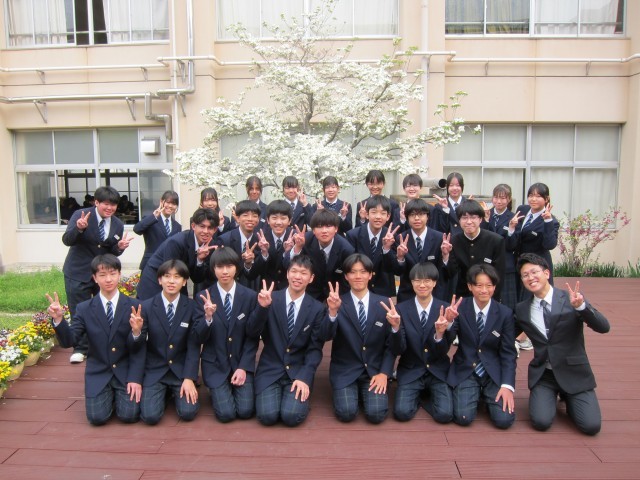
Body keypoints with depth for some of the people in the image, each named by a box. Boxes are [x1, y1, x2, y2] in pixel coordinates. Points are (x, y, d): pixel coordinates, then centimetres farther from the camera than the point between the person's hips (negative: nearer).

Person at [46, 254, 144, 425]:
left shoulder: (133, 306, -6)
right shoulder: (84, 309, -1)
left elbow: (138, 349, -6)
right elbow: (68, 341, -7)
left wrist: (136, 332, -30)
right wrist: (58, 319, -23)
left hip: (125, 371, -1)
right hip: (98, 373, 1)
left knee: (129, 415, -14)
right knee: (97, 417, -13)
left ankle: (120, 392, 19)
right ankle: (109, 394, 19)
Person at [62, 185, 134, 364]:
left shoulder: (118, 225, -3)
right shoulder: (80, 214, -13)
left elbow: (113, 253, 3)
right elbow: (67, 240, -21)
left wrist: (120, 247, -20)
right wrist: (79, 228, -40)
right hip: (79, 272, -3)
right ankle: (80, 348, 16)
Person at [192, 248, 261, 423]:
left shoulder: (250, 296, -5)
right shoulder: (203, 297, -5)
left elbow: (253, 337, -2)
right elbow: (199, 337, -8)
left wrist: (243, 367, -11)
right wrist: (208, 317, -27)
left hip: (242, 362, 1)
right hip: (215, 364, 0)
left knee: (246, 411, -11)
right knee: (226, 413, -12)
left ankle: (236, 387, 20)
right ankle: (218, 391, 20)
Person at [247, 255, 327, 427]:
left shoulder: (317, 309, -2)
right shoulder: (270, 299, -4)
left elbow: (315, 349, -3)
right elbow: (251, 333, -10)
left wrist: (304, 377, -16)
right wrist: (262, 307, -26)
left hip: (298, 371, 0)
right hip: (270, 370, 0)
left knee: (291, 416, -21)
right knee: (267, 416, -19)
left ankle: (300, 393, 10)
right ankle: (272, 393, 13)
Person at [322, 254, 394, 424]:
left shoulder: (384, 303, -1)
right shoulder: (337, 303, -5)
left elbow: (391, 343, 2)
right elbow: (326, 336, -18)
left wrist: (384, 373, -9)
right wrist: (333, 311, -35)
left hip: (375, 370, 1)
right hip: (345, 371, -1)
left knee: (376, 414, -18)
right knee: (346, 413, -19)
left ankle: (366, 391, 15)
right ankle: (350, 392, 14)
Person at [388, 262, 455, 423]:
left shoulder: (445, 309, -7)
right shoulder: (401, 309, -7)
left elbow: (443, 351, -8)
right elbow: (397, 350, -11)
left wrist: (440, 334, -30)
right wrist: (396, 327, -31)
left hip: (438, 371, 0)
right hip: (410, 371, 0)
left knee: (445, 414, -20)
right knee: (402, 412, -19)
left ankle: (427, 395, 13)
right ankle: (417, 394, 14)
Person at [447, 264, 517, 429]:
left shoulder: (505, 313, -5)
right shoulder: (460, 308, -8)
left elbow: (508, 353, -2)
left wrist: (507, 385, -13)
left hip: (493, 372, 1)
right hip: (465, 371, -1)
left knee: (504, 419, -15)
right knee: (463, 417, -17)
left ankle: (485, 395, 17)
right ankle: (475, 394, 16)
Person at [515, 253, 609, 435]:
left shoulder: (571, 299, -7)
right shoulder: (521, 310, 0)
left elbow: (603, 327, -17)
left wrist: (581, 306, -33)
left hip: (574, 373, -1)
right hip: (543, 375, 1)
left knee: (591, 426, -15)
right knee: (541, 422, -18)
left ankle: (567, 397, 17)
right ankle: (552, 396, 16)